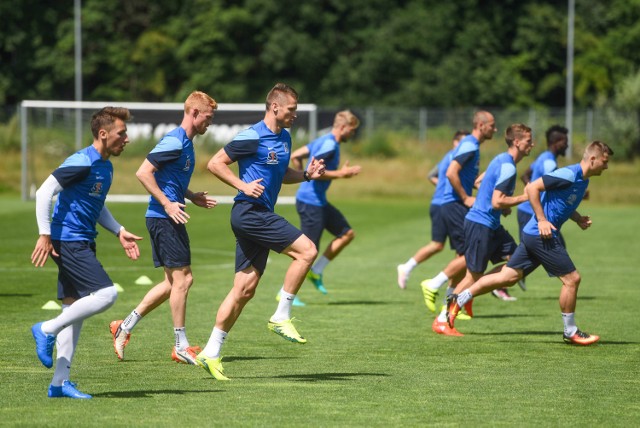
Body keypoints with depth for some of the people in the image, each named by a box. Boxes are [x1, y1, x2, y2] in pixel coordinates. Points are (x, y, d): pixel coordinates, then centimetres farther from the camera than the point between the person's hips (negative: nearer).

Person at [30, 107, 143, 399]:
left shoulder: (106, 167, 14)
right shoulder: (82, 163, -15)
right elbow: (44, 192, -17)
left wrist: (119, 232, 16)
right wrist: (45, 236, -19)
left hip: (83, 242, 10)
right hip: (68, 241, -10)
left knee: (75, 309, 8)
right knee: (106, 294, -18)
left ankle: (60, 382, 10)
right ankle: (47, 330, -6)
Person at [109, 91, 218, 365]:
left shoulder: (186, 144, 16)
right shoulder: (174, 142, -14)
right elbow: (143, 173, -20)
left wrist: (192, 197, 15)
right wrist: (167, 204, -21)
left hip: (166, 219, 10)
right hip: (164, 218, -10)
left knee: (174, 281, 12)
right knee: (181, 280, -6)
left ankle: (124, 327, 17)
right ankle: (181, 347, 0)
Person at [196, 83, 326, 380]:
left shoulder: (284, 138, 16)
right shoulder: (253, 137, -11)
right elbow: (215, 163, -9)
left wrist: (307, 175, 11)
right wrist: (243, 185, -18)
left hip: (260, 216, 9)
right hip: (250, 211, -9)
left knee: (245, 289, 5)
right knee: (307, 250, -15)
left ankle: (211, 353, 7)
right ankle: (281, 317, -7)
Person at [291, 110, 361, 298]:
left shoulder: (322, 141, 13)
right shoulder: (330, 145, -17)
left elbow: (295, 157, 15)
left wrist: (304, 177, 18)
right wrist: (340, 173, -20)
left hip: (319, 201, 10)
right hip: (311, 203, -10)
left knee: (347, 233, 11)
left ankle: (316, 271, 14)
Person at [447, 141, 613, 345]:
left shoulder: (582, 181, 14)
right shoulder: (569, 174, -16)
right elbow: (532, 188, -19)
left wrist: (578, 219, 11)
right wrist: (542, 220, -21)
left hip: (533, 235, 10)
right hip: (541, 236, -10)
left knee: (508, 277, 10)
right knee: (572, 279, -4)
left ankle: (460, 300, 13)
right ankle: (570, 332, 8)